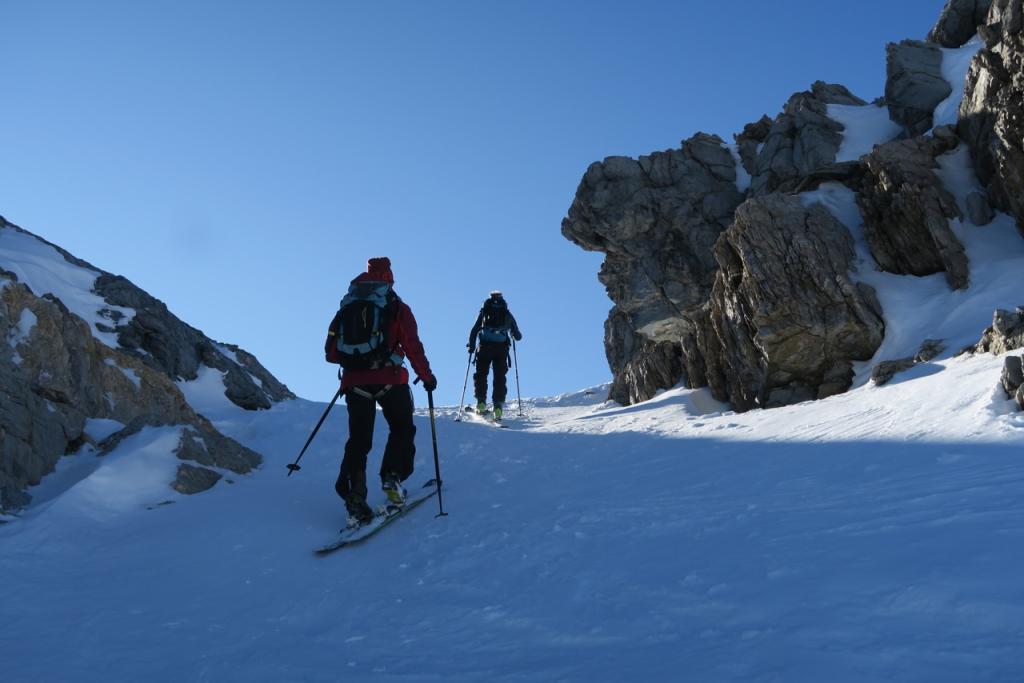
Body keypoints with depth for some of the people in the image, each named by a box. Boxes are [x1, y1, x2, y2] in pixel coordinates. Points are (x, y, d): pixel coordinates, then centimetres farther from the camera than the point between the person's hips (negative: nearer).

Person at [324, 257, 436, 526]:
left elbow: (331, 353, 12)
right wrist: (426, 376, 10)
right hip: (389, 380, -3)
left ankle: (354, 497, -4)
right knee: (402, 430, 17)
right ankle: (392, 480, 3)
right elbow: (412, 346, -2)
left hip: (354, 382, 3)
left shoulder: (346, 308, 13)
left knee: (358, 440, 8)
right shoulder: (396, 307, 3)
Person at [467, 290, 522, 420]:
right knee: (500, 377, 4)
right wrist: (515, 334, 37)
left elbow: (475, 329, 2)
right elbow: (518, 336, 15)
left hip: (485, 346, -1)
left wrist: (471, 345, 11)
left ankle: (481, 402, -3)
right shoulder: (508, 314, 13)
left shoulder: (485, 311, 10)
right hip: (501, 349, 1)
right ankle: (498, 406, -7)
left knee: (481, 374, 10)